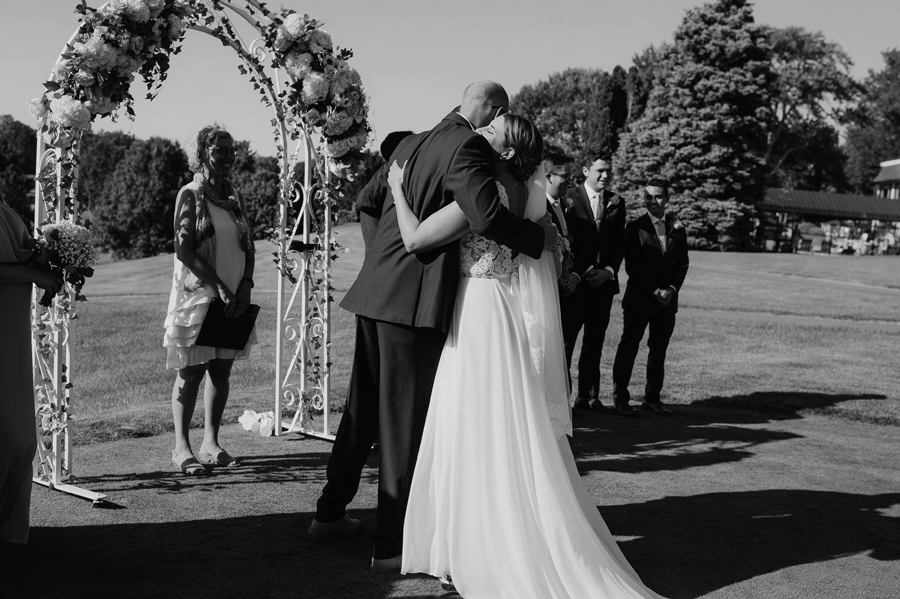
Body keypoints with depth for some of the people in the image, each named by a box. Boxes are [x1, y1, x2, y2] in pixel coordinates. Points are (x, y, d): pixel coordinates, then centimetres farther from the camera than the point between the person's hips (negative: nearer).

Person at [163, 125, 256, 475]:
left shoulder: (235, 197, 12)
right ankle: (181, 447, 5)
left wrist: (246, 285, -4)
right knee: (191, 372, -2)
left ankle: (211, 442, 16)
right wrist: (219, 286, -18)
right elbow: (184, 250, -13)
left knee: (222, 371, 7)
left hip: (234, 298, 6)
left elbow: (248, 246, 12)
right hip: (198, 295, -6)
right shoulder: (190, 195, -5)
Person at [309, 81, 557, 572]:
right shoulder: (468, 147, -10)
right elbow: (487, 215, -24)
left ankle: (330, 513, 32)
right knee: (406, 420, -1)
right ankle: (392, 545, 7)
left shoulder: (412, 143, 15)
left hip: (376, 292, 9)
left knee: (363, 407, 19)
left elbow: (368, 203, 25)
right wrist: (540, 236, -9)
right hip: (414, 300, -8)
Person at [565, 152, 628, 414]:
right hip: (577, 280, -4)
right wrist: (588, 270, -13)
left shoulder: (617, 203, 12)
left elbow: (619, 244, 11)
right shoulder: (570, 198, -3)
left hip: (605, 281, 5)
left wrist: (608, 271, -4)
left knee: (595, 341, 6)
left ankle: (587, 395, 11)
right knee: (566, 337, -3)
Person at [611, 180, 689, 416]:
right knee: (629, 346, 1)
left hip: (667, 299, 4)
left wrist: (672, 289, -8)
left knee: (659, 349, 7)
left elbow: (682, 264, 8)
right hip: (639, 298, -3)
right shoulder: (635, 227, -3)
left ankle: (652, 398, 14)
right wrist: (654, 291, -13)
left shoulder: (677, 229, 8)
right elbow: (632, 266, -8)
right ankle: (620, 397, 8)